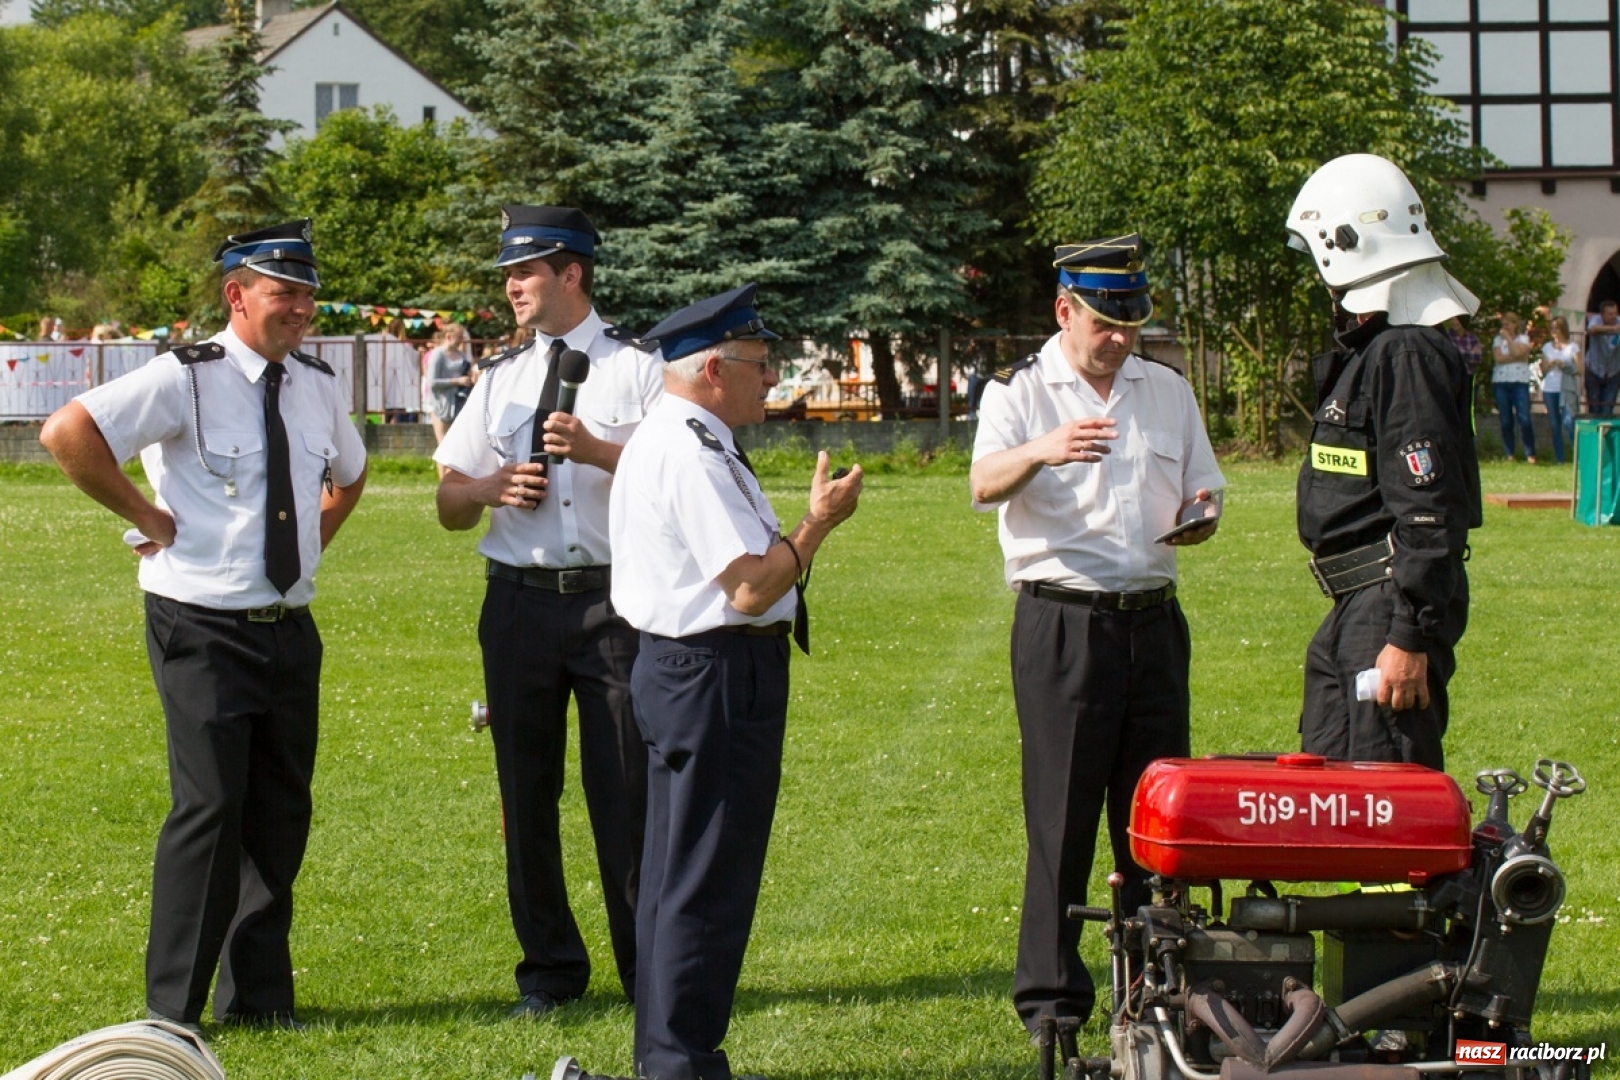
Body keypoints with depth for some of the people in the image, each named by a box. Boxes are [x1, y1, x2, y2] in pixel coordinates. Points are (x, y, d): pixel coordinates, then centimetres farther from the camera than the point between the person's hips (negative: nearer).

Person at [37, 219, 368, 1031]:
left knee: (281, 813, 10)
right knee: (211, 808, -11)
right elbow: (67, 434, -22)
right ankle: (172, 1008, -2)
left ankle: (259, 996, 20)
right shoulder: (186, 379, -13)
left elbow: (349, 471, 30)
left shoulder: (316, 386, 8)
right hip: (204, 631, -7)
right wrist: (144, 516, -15)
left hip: (289, 628, 7)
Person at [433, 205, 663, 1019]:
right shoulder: (501, 379, 15)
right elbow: (449, 505, 16)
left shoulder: (637, 370, 3)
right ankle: (549, 970, 17)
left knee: (628, 791, -4)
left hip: (614, 598, -4)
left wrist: (598, 450, -21)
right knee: (526, 792, 7)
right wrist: (491, 486, -6)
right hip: (520, 602, 4)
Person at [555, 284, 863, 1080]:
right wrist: (818, 522, -12)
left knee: (675, 873, 17)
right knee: (706, 881, -5)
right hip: (718, 678, -11)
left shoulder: (665, 441, 14)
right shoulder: (693, 455, -20)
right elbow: (750, 588, -22)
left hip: (680, 669, 11)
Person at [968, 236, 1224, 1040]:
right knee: (1061, 813, -4)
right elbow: (985, 483, -18)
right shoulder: (1019, 392, 0)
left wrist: (1197, 518, -5)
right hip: (1061, 622, -4)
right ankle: (1050, 992, 1)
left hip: (1152, 619, 4)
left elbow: (1201, 495, 21)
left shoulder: (1166, 391, 15)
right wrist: (1040, 452, -40)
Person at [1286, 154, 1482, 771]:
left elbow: (1430, 513, -22)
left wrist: (1410, 638, -25)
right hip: (1356, 605, 11)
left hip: (1393, 605, -11)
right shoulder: (1368, 349, 16)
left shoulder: (1409, 355, -16)